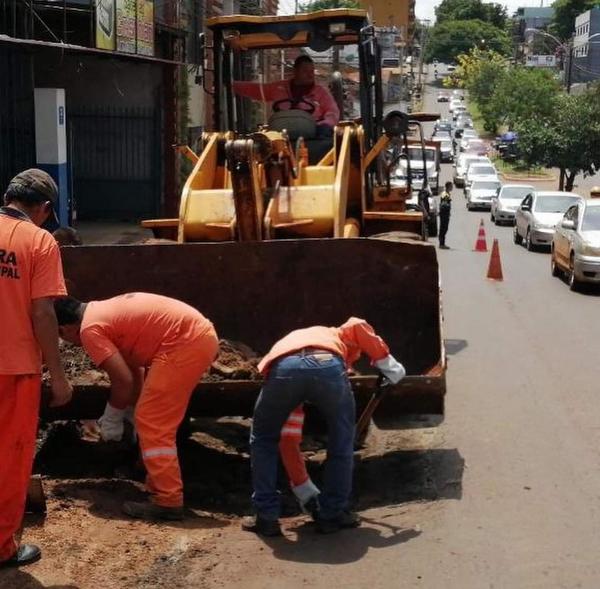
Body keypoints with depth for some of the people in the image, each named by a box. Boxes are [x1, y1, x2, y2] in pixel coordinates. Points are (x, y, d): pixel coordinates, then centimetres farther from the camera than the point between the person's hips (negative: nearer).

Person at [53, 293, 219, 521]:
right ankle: (161, 486, 29)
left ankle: (168, 502, -3)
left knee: (152, 424, -4)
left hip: (186, 342, -10)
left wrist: (111, 419, 6)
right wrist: (132, 411, 33)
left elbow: (123, 380, -10)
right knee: (158, 422, 21)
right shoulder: (103, 312, 22)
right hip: (201, 333, 10)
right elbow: (134, 367, 27)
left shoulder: (90, 329, -6)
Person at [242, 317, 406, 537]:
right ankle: (332, 514, 29)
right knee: (341, 441, 25)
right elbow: (358, 326, 16)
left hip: (283, 368, 2)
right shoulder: (337, 335, 45)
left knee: (262, 440, 27)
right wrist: (387, 364, 24)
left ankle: (266, 518, 26)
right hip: (328, 364, -2)